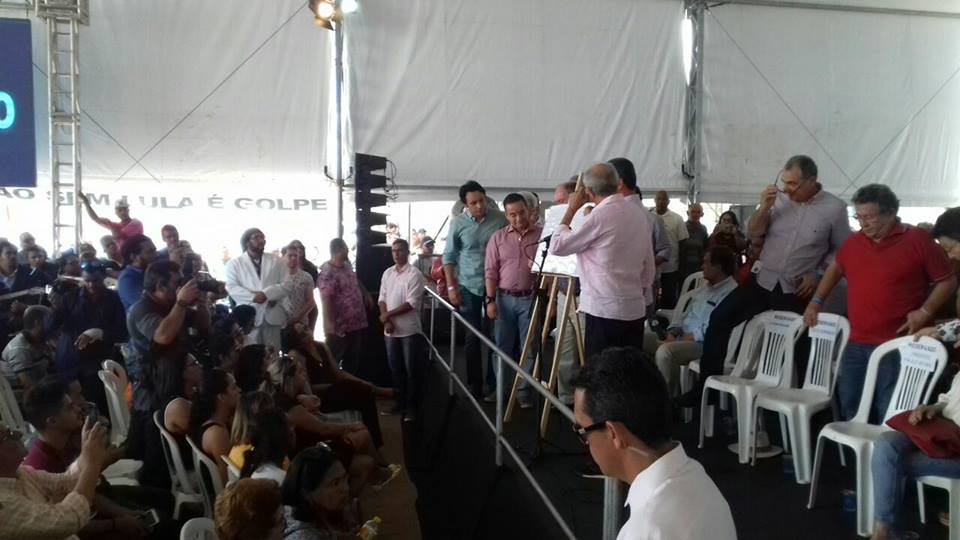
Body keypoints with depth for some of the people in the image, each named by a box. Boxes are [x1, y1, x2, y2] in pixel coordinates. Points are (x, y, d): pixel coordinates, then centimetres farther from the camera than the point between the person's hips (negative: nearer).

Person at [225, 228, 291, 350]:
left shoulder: (275, 261, 14)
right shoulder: (235, 263, 8)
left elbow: (287, 284, 5)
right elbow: (232, 287, -4)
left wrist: (266, 294, -11)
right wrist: (253, 296, -18)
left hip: (272, 315, 2)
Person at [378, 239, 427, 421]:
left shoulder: (414, 274, -10)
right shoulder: (387, 273, 9)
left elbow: (411, 303, -16)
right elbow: (382, 299, 8)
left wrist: (388, 314, -13)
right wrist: (386, 320, -8)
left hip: (409, 330, -6)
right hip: (390, 330, 6)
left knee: (411, 370, 1)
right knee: (395, 368, 13)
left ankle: (411, 407, 8)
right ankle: (400, 402, 24)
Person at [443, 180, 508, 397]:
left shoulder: (500, 220, -5)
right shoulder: (458, 223, -4)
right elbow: (448, 256, 2)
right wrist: (451, 287, -3)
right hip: (469, 287, 0)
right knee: (473, 337, 7)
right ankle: (474, 384, 17)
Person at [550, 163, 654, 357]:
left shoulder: (601, 215, -13)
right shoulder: (639, 215, 11)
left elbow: (557, 246, -6)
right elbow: (648, 268, 15)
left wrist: (571, 209, 2)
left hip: (605, 311, -8)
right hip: (635, 308, 8)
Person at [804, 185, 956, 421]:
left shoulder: (918, 240, -6)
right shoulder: (854, 242, 9)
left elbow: (947, 280, -1)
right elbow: (835, 269, 27)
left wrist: (925, 311, -13)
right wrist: (816, 301, 18)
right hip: (855, 343, 6)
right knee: (850, 409, 12)